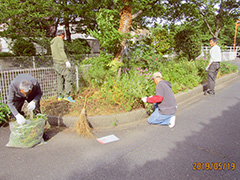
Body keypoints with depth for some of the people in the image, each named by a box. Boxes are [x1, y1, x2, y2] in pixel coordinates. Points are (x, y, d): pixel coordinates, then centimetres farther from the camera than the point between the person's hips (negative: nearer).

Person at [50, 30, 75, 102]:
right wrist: (66, 61, -28)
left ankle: (59, 96, 14)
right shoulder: (59, 40, -5)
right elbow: (61, 51, -20)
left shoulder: (52, 42, 23)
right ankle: (67, 96, -14)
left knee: (60, 80, 12)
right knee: (68, 78, -10)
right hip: (61, 63, -9)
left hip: (56, 63, 9)